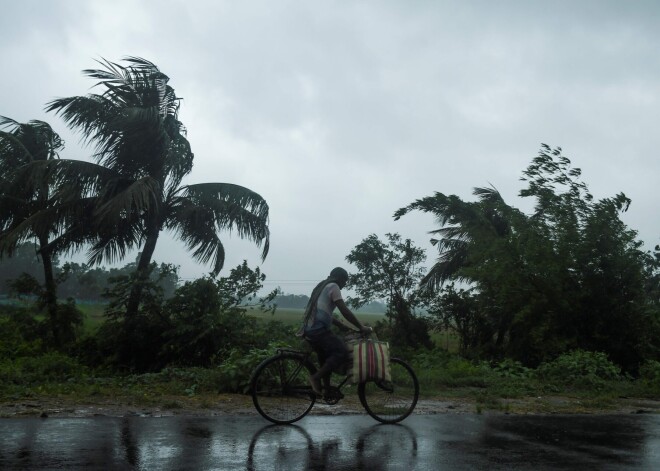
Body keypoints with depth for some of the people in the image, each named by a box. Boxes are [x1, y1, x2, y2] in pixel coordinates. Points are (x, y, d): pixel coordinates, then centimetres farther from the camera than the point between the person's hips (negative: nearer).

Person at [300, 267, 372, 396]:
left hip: (309, 330, 10)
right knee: (341, 352, -12)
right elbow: (345, 311, -10)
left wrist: (343, 326, 26)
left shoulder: (321, 287, 26)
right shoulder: (333, 287, -2)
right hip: (319, 330, -10)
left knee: (326, 356, 20)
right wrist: (361, 328, -5)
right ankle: (316, 377, -13)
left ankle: (327, 390, 19)